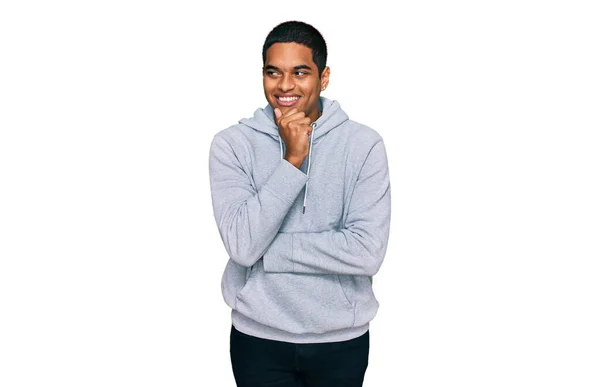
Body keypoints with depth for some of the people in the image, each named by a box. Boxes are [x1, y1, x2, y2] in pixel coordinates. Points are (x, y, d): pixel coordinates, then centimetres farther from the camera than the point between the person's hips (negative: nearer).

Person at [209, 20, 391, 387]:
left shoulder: (364, 144, -9)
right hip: (258, 338, 0)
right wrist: (292, 160, -21)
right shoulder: (232, 144, -7)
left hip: (341, 340, 0)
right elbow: (242, 245, -17)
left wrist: (266, 248, -17)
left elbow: (367, 253, -17)